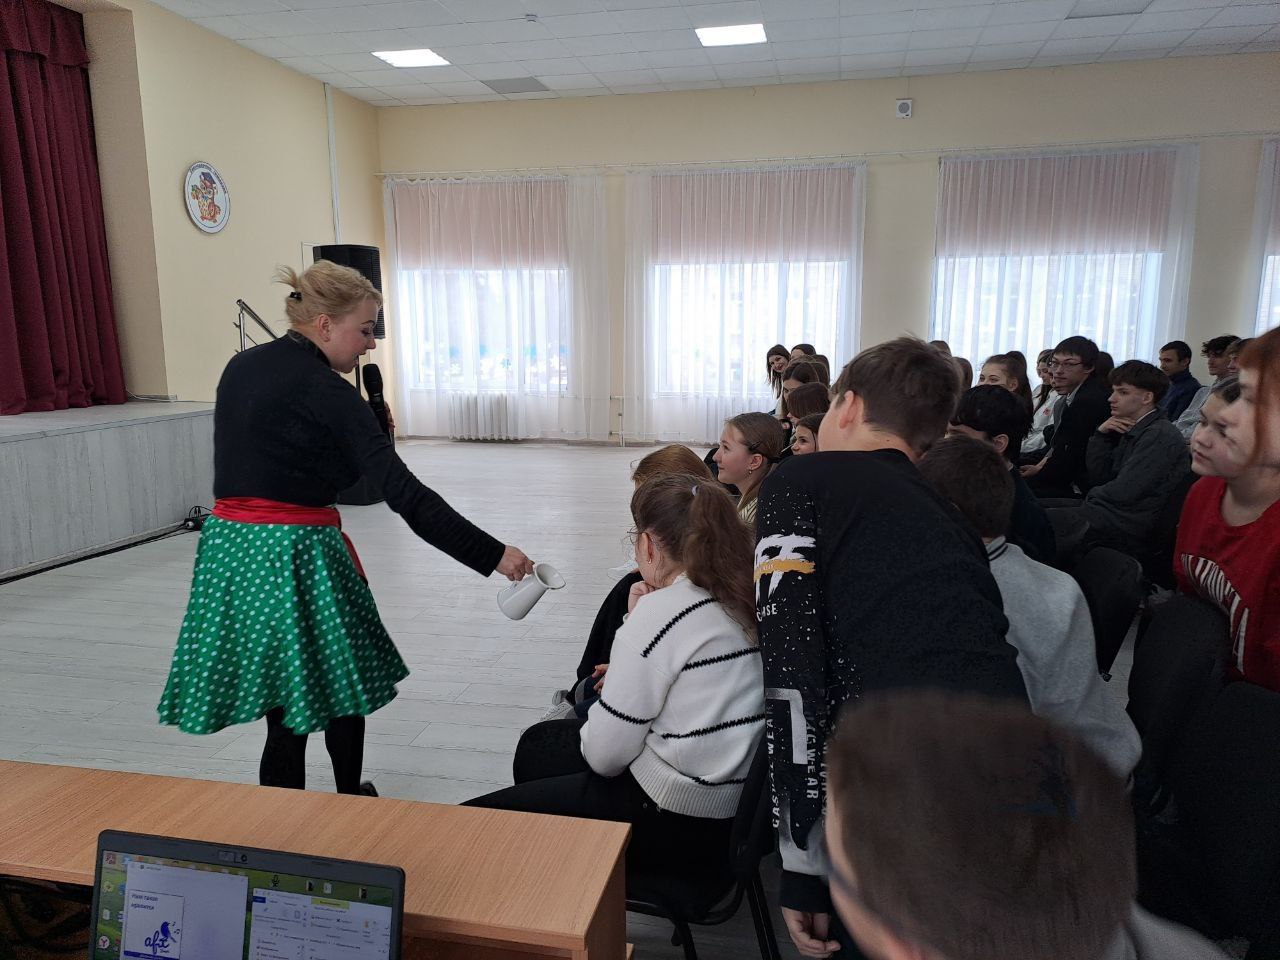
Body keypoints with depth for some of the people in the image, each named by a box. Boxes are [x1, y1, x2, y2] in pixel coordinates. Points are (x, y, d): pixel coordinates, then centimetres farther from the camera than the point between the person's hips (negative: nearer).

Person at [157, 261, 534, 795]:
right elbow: (403, 492, -21)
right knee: (343, 686, 16)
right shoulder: (324, 390, -15)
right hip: (296, 557, -7)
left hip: (231, 544, 7)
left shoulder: (241, 367, 9)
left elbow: (250, 469, 15)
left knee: (285, 708, 14)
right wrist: (492, 555, -21)